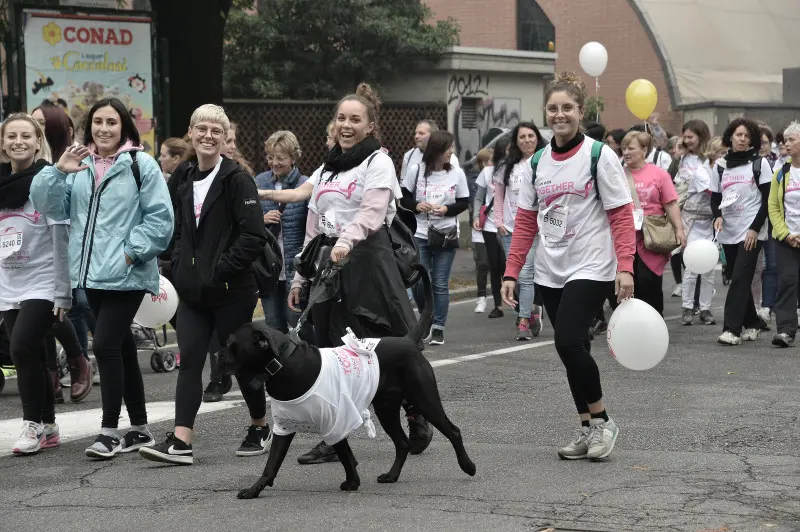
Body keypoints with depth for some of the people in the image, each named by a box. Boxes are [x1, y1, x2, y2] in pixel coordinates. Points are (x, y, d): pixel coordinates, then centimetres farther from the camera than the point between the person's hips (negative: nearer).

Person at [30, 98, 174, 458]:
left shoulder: (141, 164, -6)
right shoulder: (78, 164, 11)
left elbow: (160, 218, -10)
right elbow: (49, 206, 4)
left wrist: (131, 253, -16)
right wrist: (58, 172, -11)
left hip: (126, 275, -6)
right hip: (92, 274, 6)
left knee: (105, 344, -13)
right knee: (120, 347, 13)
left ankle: (109, 431, -6)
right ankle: (139, 428, 22)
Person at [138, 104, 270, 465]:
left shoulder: (236, 179, -9)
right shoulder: (184, 179, 11)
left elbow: (254, 237, -16)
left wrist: (220, 270, -17)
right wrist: (178, 265, 10)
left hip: (231, 291, -5)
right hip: (192, 290, 5)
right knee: (189, 360, -4)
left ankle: (260, 427, 26)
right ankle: (181, 442, -10)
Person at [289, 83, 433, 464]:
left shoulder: (378, 162, 1)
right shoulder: (324, 170, 22)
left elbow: (373, 213, -16)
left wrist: (346, 241, -32)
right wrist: (300, 277, 19)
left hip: (366, 260, -6)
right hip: (327, 262, 6)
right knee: (330, 349, 3)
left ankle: (416, 416, 15)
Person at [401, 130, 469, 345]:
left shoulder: (457, 173, -1)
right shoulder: (416, 170, -2)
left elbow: (464, 203, 5)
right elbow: (404, 198, 6)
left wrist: (447, 209, -12)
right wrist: (416, 206, -13)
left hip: (446, 236, 0)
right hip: (420, 234, 0)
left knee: (440, 284, 1)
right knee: (419, 281, -3)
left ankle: (438, 328, 9)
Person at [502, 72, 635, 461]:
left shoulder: (599, 156, -6)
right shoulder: (537, 163, 10)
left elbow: (621, 215, -9)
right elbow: (525, 222, 12)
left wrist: (625, 267, -19)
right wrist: (511, 273, 5)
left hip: (591, 268, -6)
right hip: (550, 272, 6)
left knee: (568, 342, -19)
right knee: (572, 349, 8)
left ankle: (602, 421, -2)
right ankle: (588, 431, 18)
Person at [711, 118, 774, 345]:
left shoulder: (760, 163, -1)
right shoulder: (720, 165, 9)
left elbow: (768, 199, -3)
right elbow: (715, 197, 13)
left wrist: (755, 228, -12)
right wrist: (717, 216, -8)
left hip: (752, 231, -4)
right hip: (728, 231, 4)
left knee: (740, 278, -14)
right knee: (740, 279, 8)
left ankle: (732, 329, -18)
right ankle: (752, 324, 21)